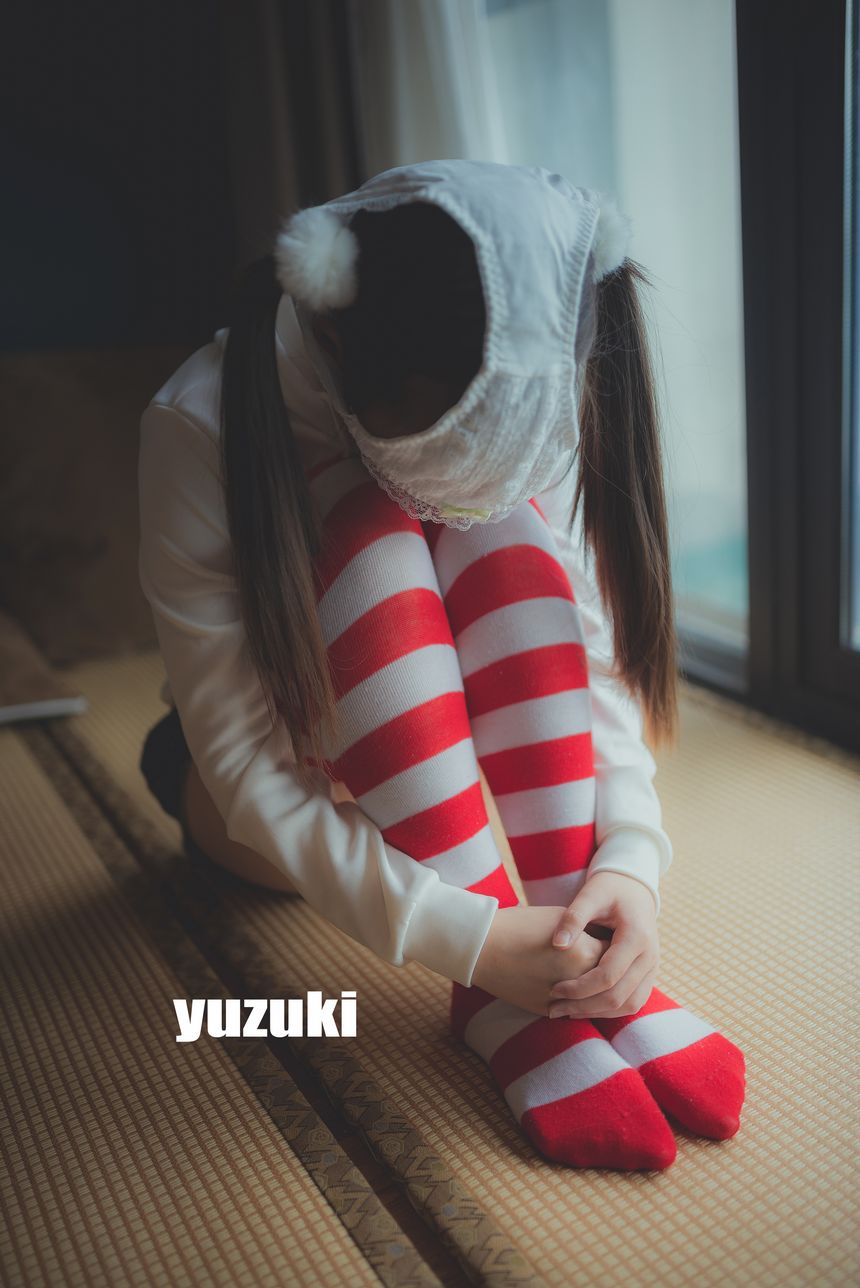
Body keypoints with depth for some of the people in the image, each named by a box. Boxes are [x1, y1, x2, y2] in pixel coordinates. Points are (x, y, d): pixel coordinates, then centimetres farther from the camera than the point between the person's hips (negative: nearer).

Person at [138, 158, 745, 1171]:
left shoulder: (524, 416, -17)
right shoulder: (200, 429, -30)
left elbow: (595, 649, -19)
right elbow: (245, 766, -31)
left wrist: (630, 858, -36)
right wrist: (466, 941, -38)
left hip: (435, 767, 3)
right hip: (245, 793, -3)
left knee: (507, 539, -28)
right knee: (376, 544, -33)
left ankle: (585, 968, -29)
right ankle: (494, 1000, -32)